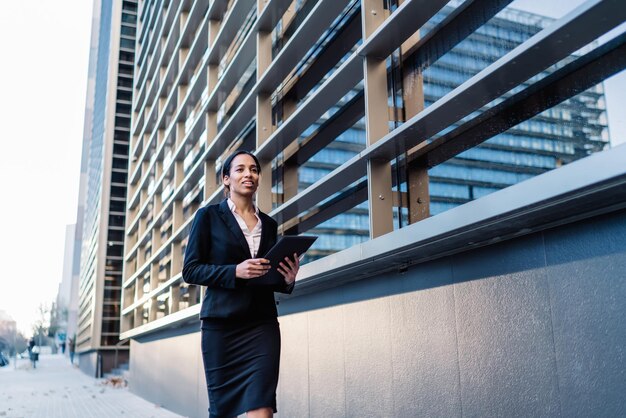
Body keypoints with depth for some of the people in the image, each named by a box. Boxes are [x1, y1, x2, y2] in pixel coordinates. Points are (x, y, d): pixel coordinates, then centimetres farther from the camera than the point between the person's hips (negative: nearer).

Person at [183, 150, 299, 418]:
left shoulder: (269, 224, 14)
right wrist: (235, 271, -17)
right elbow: (190, 270, -3)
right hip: (221, 323, -2)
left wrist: (287, 279, -3)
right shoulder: (209, 216, 3)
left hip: (262, 325, 2)